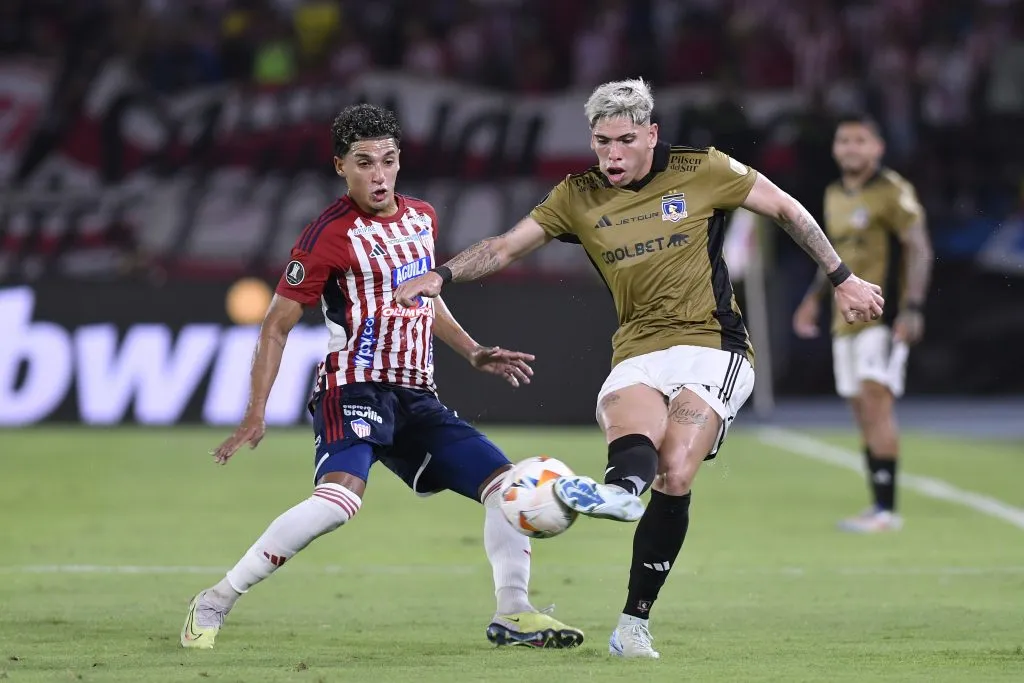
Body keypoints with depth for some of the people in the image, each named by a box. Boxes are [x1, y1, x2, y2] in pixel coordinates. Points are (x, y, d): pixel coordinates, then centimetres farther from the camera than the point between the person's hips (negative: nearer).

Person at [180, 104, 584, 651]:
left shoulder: (421, 217, 12)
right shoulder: (329, 235, -10)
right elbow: (277, 325, -6)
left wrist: (473, 354, 21)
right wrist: (256, 414, -12)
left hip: (415, 398, 8)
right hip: (354, 389, -8)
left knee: (505, 484, 1)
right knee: (339, 499, -31)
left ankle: (513, 615, 12)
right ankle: (214, 604, -23)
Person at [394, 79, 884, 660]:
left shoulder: (702, 171, -1)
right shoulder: (578, 197, 6)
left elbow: (786, 209, 9)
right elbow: (506, 247, 6)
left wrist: (843, 279, 11)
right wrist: (441, 276, -11)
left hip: (713, 347, -3)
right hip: (638, 354, 3)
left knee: (674, 478, -22)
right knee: (632, 437, -33)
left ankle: (635, 622, -22)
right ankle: (623, 487, -67)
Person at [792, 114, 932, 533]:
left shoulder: (892, 191, -8)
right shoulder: (834, 195, 15)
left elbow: (919, 249, -13)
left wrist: (912, 308, -20)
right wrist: (814, 298, 22)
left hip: (883, 316, -8)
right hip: (846, 319, 8)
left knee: (875, 399, -16)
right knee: (861, 410, 7)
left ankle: (886, 508, -17)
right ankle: (879, 506, 13)